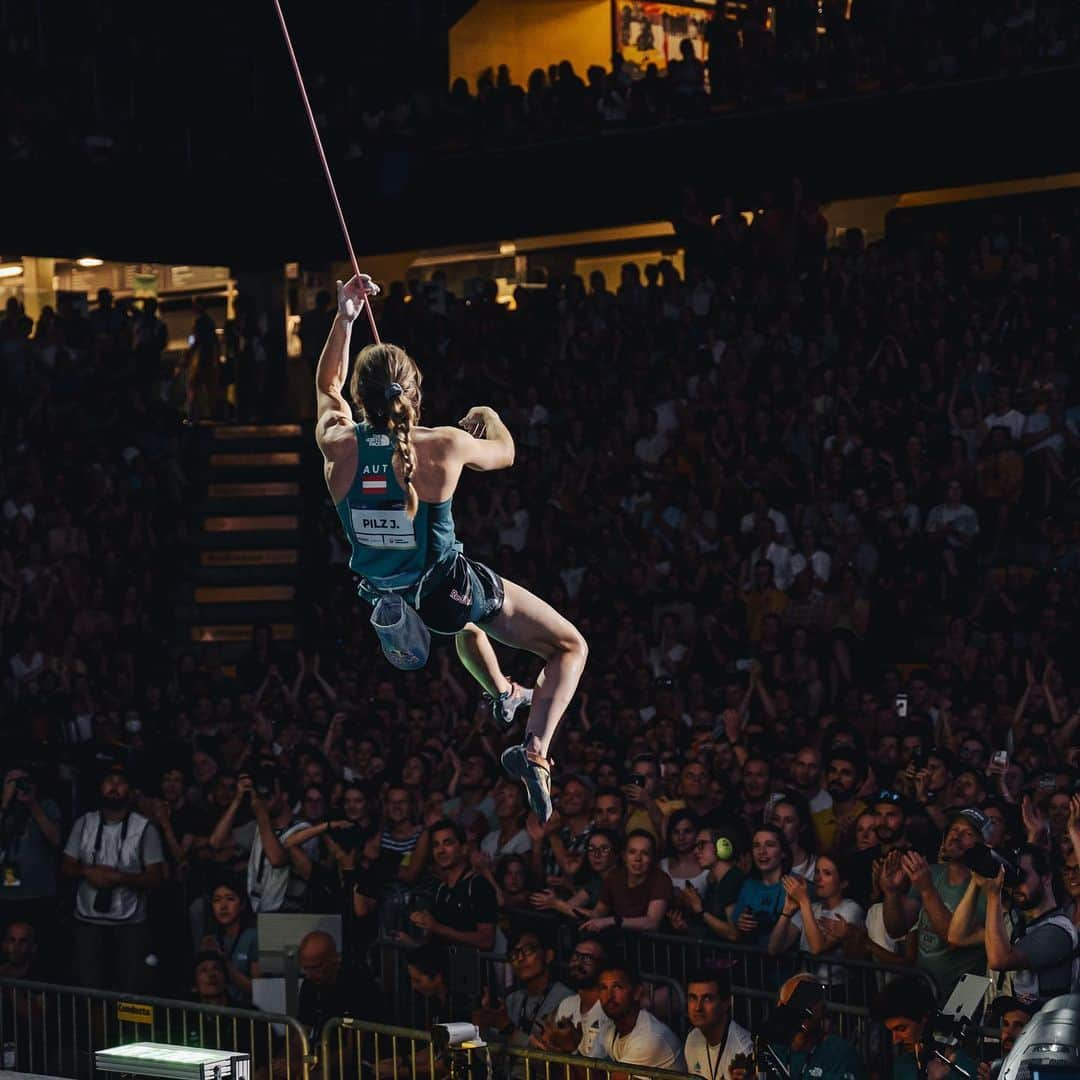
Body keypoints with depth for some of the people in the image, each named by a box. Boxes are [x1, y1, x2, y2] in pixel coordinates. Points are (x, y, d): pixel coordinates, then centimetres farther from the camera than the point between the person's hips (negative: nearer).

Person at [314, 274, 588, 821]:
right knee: (570, 647, 10)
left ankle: (503, 694, 64)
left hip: (385, 599, 5)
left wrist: (344, 316, 6)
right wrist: (489, 421, 20)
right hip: (449, 589, -5)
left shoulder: (338, 446, -19)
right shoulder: (444, 446, -25)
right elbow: (504, 453, -1)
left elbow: (327, 384, 6)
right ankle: (535, 751, -10)